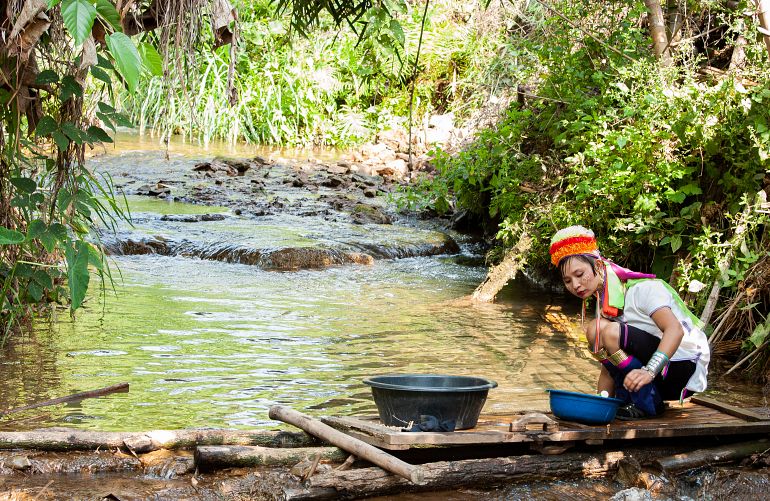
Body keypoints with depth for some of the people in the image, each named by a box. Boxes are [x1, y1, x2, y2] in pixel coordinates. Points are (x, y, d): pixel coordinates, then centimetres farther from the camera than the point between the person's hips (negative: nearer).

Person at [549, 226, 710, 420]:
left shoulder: (641, 289, -15)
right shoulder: (604, 306, 10)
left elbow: (675, 330, -30)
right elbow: (609, 365, 10)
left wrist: (649, 371, -44)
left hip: (685, 367, -8)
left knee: (610, 332, -24)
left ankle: (646, 405, -14)